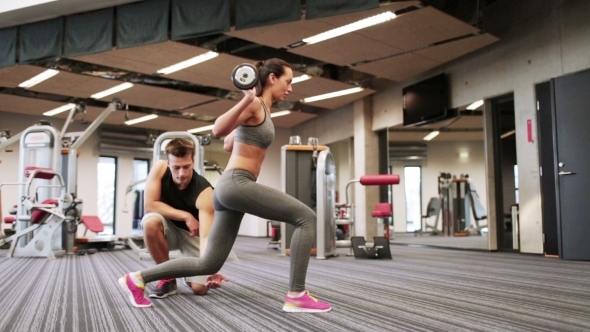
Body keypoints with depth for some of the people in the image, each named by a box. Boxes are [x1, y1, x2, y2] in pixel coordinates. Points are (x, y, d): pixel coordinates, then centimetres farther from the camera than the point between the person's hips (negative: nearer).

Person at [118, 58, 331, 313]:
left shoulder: (261, 110, 21)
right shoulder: (255, 104, -6)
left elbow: (228, 145, 28)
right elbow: (218, 129, -20)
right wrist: (246, 100, -27)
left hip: (231, 187, 10)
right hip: (237, 183, -10)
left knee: (209, 264, 12)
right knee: (306, 217, -12)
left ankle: (137, 278, 20)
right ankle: (296, 296, -9)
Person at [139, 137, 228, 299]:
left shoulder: (204, 191, -31)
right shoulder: (159, 168, -21)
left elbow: (206, 236, -39)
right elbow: (150, 204, -23)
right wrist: (185, 216, -27)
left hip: (193, 233, -2)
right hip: (169, 229, 2)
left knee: (200, 288, -17)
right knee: (150, 222, -35)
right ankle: (168, 278, -13)